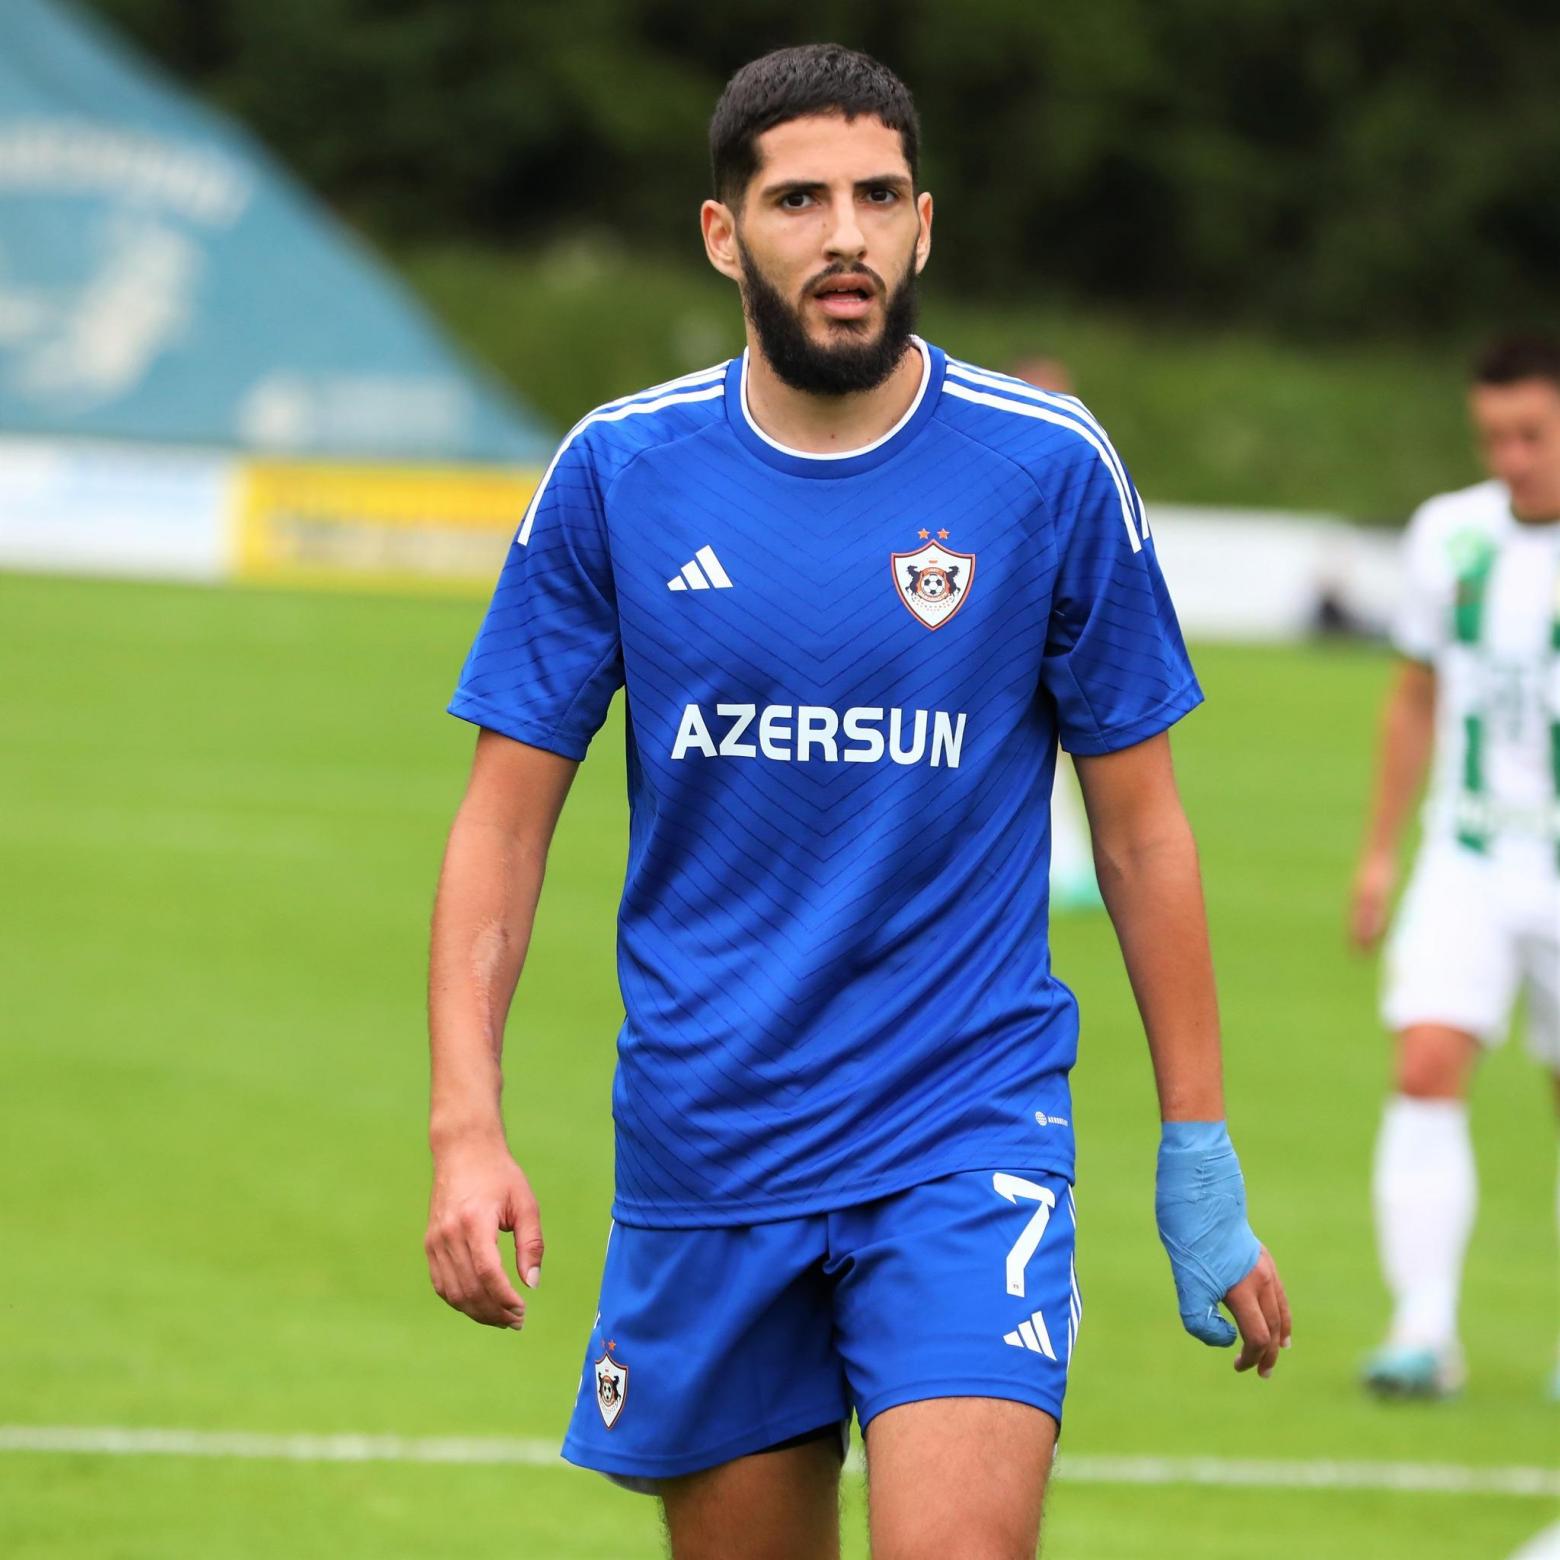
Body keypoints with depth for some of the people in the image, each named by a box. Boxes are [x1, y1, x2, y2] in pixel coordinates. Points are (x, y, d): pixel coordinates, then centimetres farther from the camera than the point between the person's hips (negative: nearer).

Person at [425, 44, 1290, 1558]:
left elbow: (1140, 827, 5)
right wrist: (466, 1126, -8)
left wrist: (1201, 1168, 5)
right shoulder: (618, 471, 0)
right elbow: (505, 818, 4)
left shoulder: (1050, 470, -3)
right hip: (703, 1142, 2)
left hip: (967, 1145, -2)